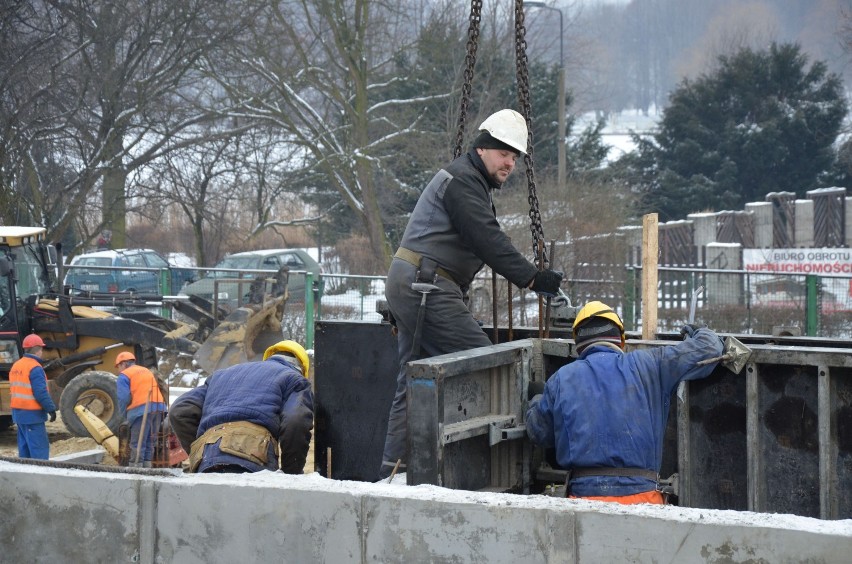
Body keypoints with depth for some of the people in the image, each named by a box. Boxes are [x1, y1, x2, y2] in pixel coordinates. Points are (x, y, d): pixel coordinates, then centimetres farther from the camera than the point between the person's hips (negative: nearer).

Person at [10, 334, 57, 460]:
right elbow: (41, 393, -21)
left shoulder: (16, 366, 11)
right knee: (40, 447, -8)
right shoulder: (35, 368, -17)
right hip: (32, 414, -9)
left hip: (18, 411, 9)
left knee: (24, 446, 14)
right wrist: (51, 409, -14)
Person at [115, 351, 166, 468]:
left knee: (137, 445, -5)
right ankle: (147, 468, 13)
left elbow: (123, 397, -8)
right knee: (149, 443, 13)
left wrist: (124, 414, 6)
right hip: (158, 407, 7)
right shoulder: (147, 371, 26)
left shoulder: (124, 375, 3)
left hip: (141, 410, -7)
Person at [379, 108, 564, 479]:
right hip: (425, 285, -11)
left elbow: (483, 244, 24)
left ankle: (393, 469, 10)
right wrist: (531, 278, -25)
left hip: (407, 285, 11)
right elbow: (488, 240, -21)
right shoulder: (463, 179, -10)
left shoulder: (472, 183, 24)